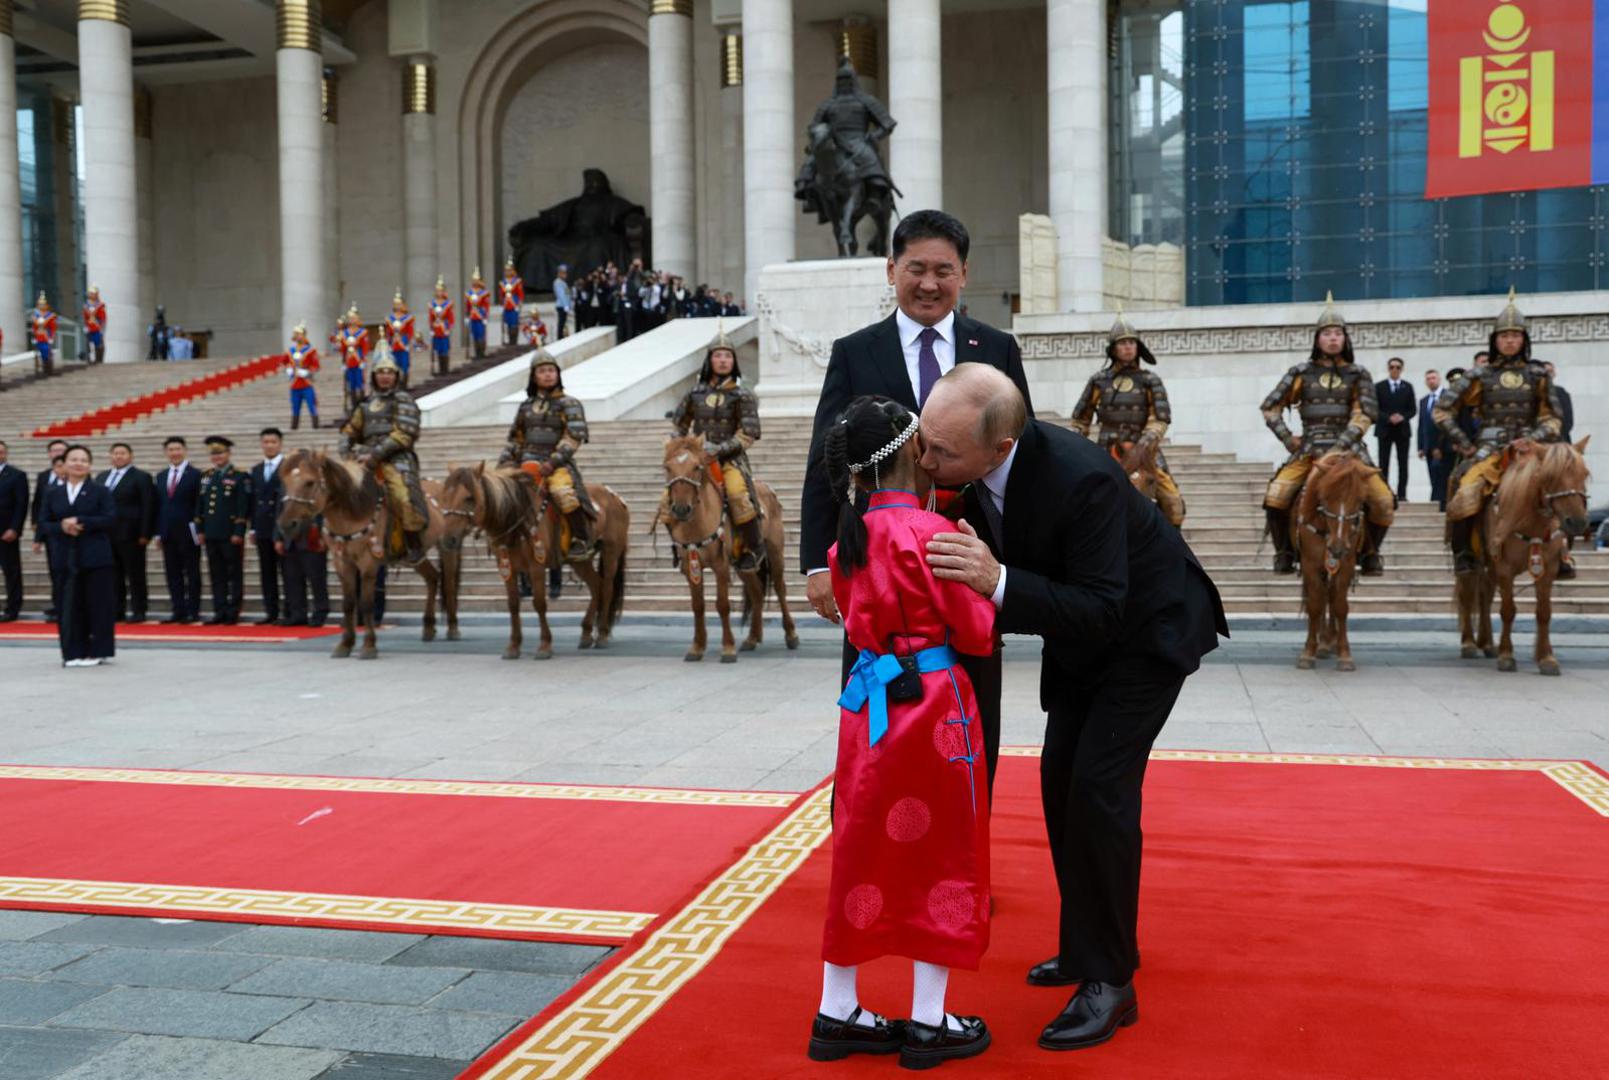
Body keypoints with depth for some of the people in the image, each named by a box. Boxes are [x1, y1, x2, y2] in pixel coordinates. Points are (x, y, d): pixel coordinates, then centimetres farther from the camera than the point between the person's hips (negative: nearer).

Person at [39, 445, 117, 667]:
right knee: (70, 605, 3)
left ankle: (98, 651, 7)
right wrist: (62, 527, -13)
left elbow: (110, 519, -9)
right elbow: (44, 524, 7)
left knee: (97, 604, -1)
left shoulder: (100, 491, 1)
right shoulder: (52, 493, 10)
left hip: (95, 556, -2)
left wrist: (80, 522, -17)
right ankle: (73, 652, 9)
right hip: (66, 557, 3)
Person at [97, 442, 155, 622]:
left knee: (135, 574, -1)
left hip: (130, 534, -6)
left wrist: (144, 534, -14)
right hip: (106, 534, 6)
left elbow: (147, 507, -8)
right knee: (114, 574, 9)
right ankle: (117, 611, 15)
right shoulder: (101, 478, 17)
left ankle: (138, 611, 3)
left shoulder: (141, 477, -2)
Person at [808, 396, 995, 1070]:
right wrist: (987, 591, 10)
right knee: (940, 856, 7)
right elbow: (976, 633, -8)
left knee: (862, 850, 14)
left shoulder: (848, 538, 6)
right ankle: (929, 1023, 16)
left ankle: (837, 1013, 22)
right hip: (932, 702, -6)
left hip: (867, 702, 6)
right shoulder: (930, 531, -14)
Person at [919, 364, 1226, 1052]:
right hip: (1081, 633, 8)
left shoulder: (1081, 477, -39)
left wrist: (998, 581, -48)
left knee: (1099, 785, -14)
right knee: (1061, 779, 9)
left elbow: (1102, 610, -36)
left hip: (1149, 628, -8)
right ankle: (1085, 946, 24)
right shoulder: (971, 472, -17)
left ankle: (1110, 981, -2)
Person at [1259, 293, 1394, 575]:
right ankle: (1285, 550, 1)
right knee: (1275, 497, -21)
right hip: (1309, 448, 0)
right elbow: (1270, 407, 10)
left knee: (1384, 502, -16)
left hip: (1348, 448, 0)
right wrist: (1289, 440, 0)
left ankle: (1370, 551, 9)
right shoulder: (1302, 373, 7)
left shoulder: (1357, 374, 7)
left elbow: (1364, 415, -2)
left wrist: (1340, 445, -15)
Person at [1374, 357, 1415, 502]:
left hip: (1402, 429, 1)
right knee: (1384, 464, -2)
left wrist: (1402, 417, -14)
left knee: (1403, 463, 0)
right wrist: (1389, 418, -17)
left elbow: (1412, 409, 5)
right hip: (1384, 430, -1)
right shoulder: (1379, 386, 4)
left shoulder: (1408, 386, 9)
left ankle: (1402, 494, 2)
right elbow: (1375, 409, -2)